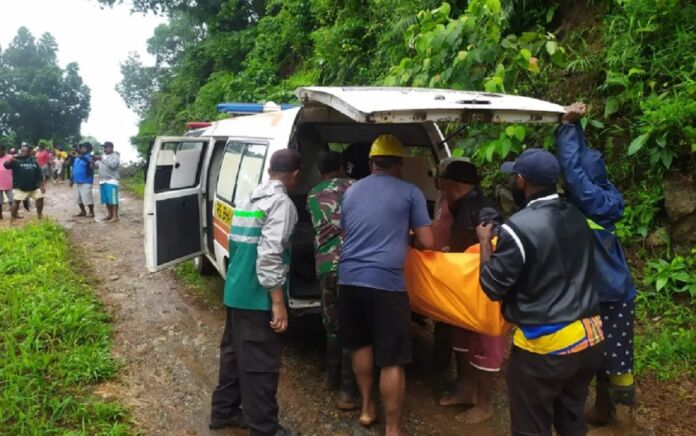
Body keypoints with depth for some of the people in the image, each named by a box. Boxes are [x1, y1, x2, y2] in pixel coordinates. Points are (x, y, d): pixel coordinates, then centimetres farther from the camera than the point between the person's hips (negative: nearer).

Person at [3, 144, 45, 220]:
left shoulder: (34, 161, 7)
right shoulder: (16, 160, -5)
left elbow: (39, 174, 10)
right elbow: (6, 164, -21)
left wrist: (41, 185, 6)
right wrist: (11, 160, -42)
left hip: (34, 186, 4)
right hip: (19, 187, -4)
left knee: (40, 198, 10)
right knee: (16, 201, -4)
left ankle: (40, 214, 27)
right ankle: (13, 218, 4)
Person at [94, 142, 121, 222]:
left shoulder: (115, 156, -3)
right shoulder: (103, 156, 21)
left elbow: (113, 165, -20)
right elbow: (97, 165, 22)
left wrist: (102, 160, -21)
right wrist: (95, 160, 3)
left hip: (111, 180, -8)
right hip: (102, 180, 8)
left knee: (113, 199, -10)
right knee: (106, 199, 8)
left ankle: (115, 216, -10)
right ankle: (109, 214, 18)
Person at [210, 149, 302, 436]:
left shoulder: (247, 199, 12)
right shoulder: (281, 203, -15)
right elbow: (269, 255, -23)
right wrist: (278, 302, -20)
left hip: (235, 291, 9)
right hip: (257, 298, -9)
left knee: (233, 353, 20)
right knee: (260, 363, 1)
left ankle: (224, 411, 33)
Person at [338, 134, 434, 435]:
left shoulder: (352, 191, 14)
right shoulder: (410, 192, -1)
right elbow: (426, 243, -1)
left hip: (349, 278, 6)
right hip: (386, 282, -5)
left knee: (361, 344, 24)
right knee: (392, 361, 3)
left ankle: (366, 408, 36)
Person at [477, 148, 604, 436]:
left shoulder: (519, 228, -20)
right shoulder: (577, 217, 4)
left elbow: (492, 287, -12)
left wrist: (485, 242, 3)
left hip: (545, 347, -7)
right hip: (591, 337, 7)